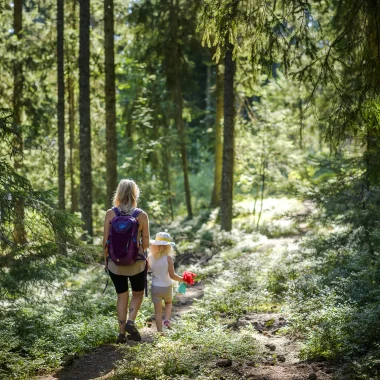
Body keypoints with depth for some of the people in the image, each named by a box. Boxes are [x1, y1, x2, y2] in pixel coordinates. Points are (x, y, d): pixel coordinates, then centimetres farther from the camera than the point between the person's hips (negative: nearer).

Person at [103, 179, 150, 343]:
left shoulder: (110, 214, -8)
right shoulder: (142, 215, -11)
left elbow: (105, 241, -5)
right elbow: (146, 243, -6)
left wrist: (106, 259, 10)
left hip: (115, 263, 1)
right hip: (136, 263, -1)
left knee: (122, 296, 16)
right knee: (138, 294, 21)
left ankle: (122, 332, 16)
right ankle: (131, 321, 1)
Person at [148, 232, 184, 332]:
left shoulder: (150, 257, -8)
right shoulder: (168, 258, -15)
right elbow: (172, 275, -14)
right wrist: (182, 279, 0)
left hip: (155, 287, 1)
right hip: (167, 287, -1)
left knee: (158, 311, 9)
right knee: (168, 303, 28)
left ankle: (159, 331, 8)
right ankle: (167, 319, 7)